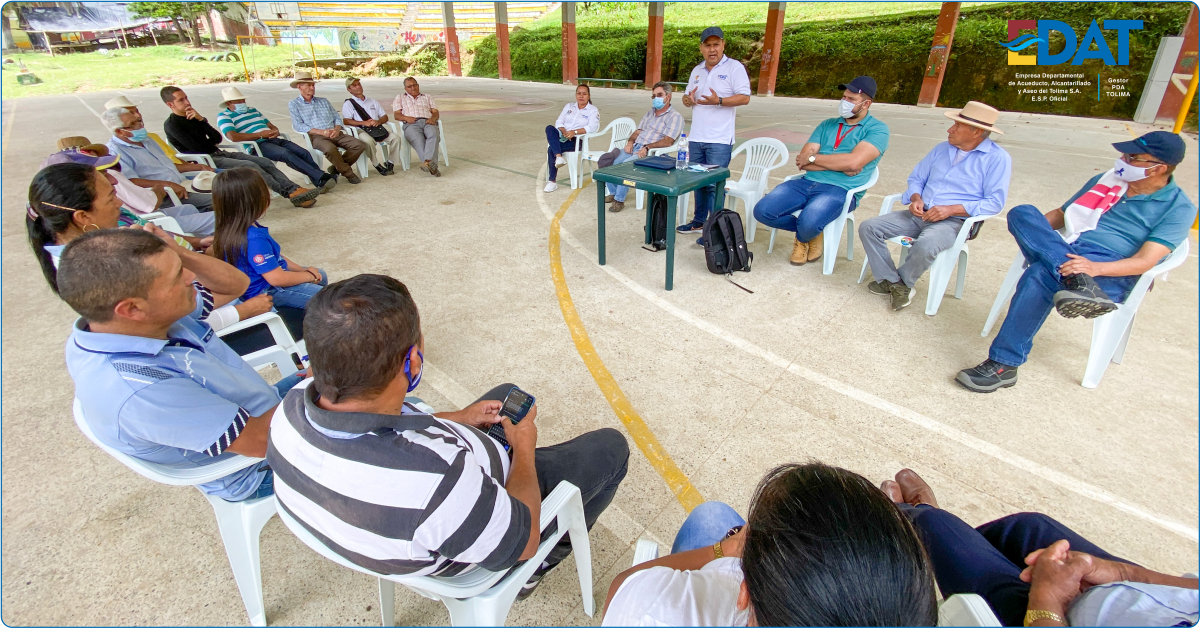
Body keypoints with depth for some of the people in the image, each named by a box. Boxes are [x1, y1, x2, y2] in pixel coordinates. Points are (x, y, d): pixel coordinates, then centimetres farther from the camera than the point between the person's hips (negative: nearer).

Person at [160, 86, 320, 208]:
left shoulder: (192, 117, 19)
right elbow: (197, 148, -13)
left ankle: (294, 189, -28)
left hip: (218, 154, 8)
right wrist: (213, 142, 5)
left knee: (265, 162, -12)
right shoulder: (172, 124, -4)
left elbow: (217, 138, 7)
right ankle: (290, 193, -35)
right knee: (250, 166, -29)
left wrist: (201, 120, -4)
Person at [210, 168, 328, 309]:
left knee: (321, 275, 23)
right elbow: (277, 278, -31)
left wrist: (302, 270, 4)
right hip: (267, 292, -11)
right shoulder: (254, 239, -34)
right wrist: (309, 275, -15)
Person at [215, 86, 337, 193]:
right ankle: (321, 178, -42)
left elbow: (271, 126, 31)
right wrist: (260, 134, -10)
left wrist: (275, 131, 4)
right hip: (257, 145, -7)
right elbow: (233, 137, -11)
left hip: (275, 140, 7)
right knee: (286, 154, -34)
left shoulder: (252, 110, 30)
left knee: (304, 153, -17)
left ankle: (320, 182, -29)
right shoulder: (224, 116, 7)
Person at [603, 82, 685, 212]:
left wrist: (647, 148, -24)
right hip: (635, 146, 7)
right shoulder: (650, 113, 21)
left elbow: (667, 141, -14)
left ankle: (619, 200, -20)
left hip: (651, 152, -7)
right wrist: (630, 141, -1)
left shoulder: (675, 116, -3)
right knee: (612, 162, -14)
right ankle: (613, 193, 3)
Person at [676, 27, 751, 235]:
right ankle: (699, 221, 25)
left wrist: (718, 101, -26)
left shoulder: (734, 67, -5)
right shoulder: (697, 70, 15)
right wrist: (687, 99, -6)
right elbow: (687, 97, 20)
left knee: (714, 184, -8)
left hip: (719, 140, -6)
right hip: (696, 138, 6)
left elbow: (744, 98, -12)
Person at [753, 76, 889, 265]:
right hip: (806, 183, 5)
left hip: (840, 190, -5)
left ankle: (803, 237, 6)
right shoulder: (827, 125, 18)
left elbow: (854, 162, -15)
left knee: (809, 223, -35)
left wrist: (813, 158, -5)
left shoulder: (877, 129, 3)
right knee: (762, 211, -16)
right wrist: (840, 165, -8)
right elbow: (802, 161, 5)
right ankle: (804, 229, 12)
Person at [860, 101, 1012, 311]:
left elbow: (994, 202, -8)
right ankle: (893, 282, -11)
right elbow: (916, 179, 21)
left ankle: (902, 282, -8)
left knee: (925, 245, -39)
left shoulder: (997, 158, -1)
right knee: (868, 227, -14)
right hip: (920, 215, 6)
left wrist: (951, 209, -19)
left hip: (955, 221, -6)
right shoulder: (942, 149, 16)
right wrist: (916, 198, -3)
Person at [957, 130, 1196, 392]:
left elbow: (1145, 261, -8)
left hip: (1111, 275, -5)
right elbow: (1059, 214, 26)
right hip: (1067, 257, 5)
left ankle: (1003, 365, -37)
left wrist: (1095, 268, -29)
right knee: (1021, 212, -22)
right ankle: (1078, 283, -37)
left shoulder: (1178, 208, 5)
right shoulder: (1105, 180, 22)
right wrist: (1032, 232, 1)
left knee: (1040, 274, -39)